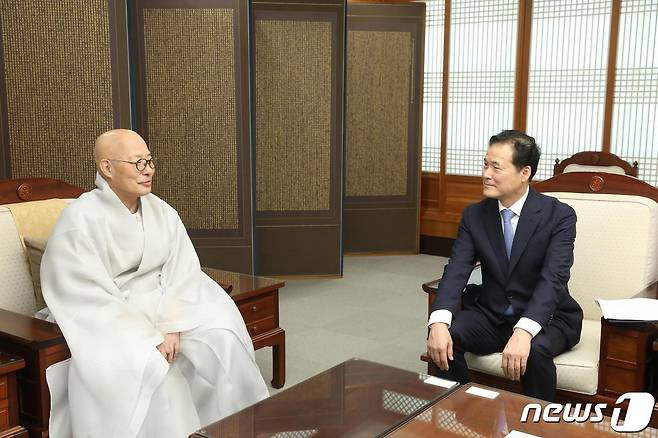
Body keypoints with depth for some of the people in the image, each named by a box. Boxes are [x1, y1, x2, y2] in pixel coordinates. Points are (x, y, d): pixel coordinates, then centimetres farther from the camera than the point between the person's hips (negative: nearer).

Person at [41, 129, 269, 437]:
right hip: (108, 323, -5)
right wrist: (151, 338, -22)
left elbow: (183, 272, -3)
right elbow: (90, 298, -19)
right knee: (147, 367, -31)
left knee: (222, 339, -16)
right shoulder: (79, 221, -14)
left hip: (164, 310, 5)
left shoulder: (163, 212, 2)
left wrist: (171, 326, -20)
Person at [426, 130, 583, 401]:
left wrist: (523, 332, -41)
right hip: (491, 315, 3)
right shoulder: (474, 215, -1)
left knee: (535, 350, -35)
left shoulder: (559, 215, -12)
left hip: (546, 318, -3)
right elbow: (457, 270, -12)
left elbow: (553, 279, -24)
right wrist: (439, 322, -31)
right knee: (445, 337, -25)